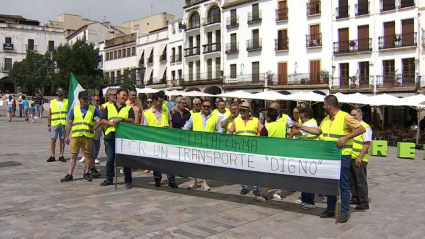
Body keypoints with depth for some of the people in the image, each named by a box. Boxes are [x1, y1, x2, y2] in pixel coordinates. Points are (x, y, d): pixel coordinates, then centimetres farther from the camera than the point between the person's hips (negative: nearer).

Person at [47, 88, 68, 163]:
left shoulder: (67, 102, 9)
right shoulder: (52, 102, 10)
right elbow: (50, 114, 10)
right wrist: (48, 125, 4)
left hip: (64, 124, 0)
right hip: (54, 124, 0)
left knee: (62, 140, 4)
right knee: (53, 139, -2)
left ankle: (61, 156, 12)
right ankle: (52, 156, 5)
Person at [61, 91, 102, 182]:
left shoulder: (93, 109, 7)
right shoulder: (74, 109, 9)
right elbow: (69, 123, 10)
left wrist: (97, 125, -3)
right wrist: (67, 136, 5)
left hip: (88, 136, 0)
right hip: (76, 135, 0)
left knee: (87, 155, 6)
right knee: (73, 155, 2)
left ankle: (86, 173, 18)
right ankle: (69, 174, 6)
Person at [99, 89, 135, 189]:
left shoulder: (129, 108, 13)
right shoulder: (109, 107, 16)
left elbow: (132, 120, -2)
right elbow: (102, 120, 9)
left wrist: (122, 119, -17)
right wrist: (110, 123, -10)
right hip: (110, 136, 2)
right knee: (110, 159, 7)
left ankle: (128, 180, 5)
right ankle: (109, 179, 20)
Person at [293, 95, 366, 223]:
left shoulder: (345, 117, -13)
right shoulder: (326, 119, 10)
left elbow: (361, 129, -14)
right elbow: (318, 131, 22)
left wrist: (345, 137, -22)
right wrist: (301, 127, 20)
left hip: (342, 156, -8)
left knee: (343, 185, 1)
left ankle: (345, 212, 11)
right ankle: (330, 209, 27)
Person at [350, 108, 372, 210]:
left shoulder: (365, 127, -10)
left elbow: (367, 144, -16)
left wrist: (360, 158, -21)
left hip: (360, 160, -8)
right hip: (351, 158, 8)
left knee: (361, 181, 0)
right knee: (352, 180, 15)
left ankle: (364, 202, 9)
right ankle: (355, 198, 27)